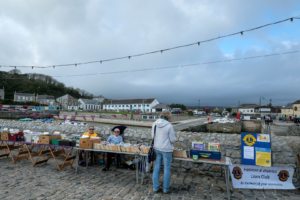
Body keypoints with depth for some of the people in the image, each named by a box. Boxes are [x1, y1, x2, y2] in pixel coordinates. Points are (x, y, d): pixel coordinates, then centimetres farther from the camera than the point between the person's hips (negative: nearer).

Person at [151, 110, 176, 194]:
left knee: (156, 168, 14)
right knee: (167, 169, 10)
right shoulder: (169, 126, -17)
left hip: (156, 148, 5)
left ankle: (155, 187, 24)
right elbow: (173, 139, -12)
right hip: (166, 150, -5)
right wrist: (174, 138, 10)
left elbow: (152, 136, 8)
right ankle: (166, 189, 22)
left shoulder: (154, 124, -1)